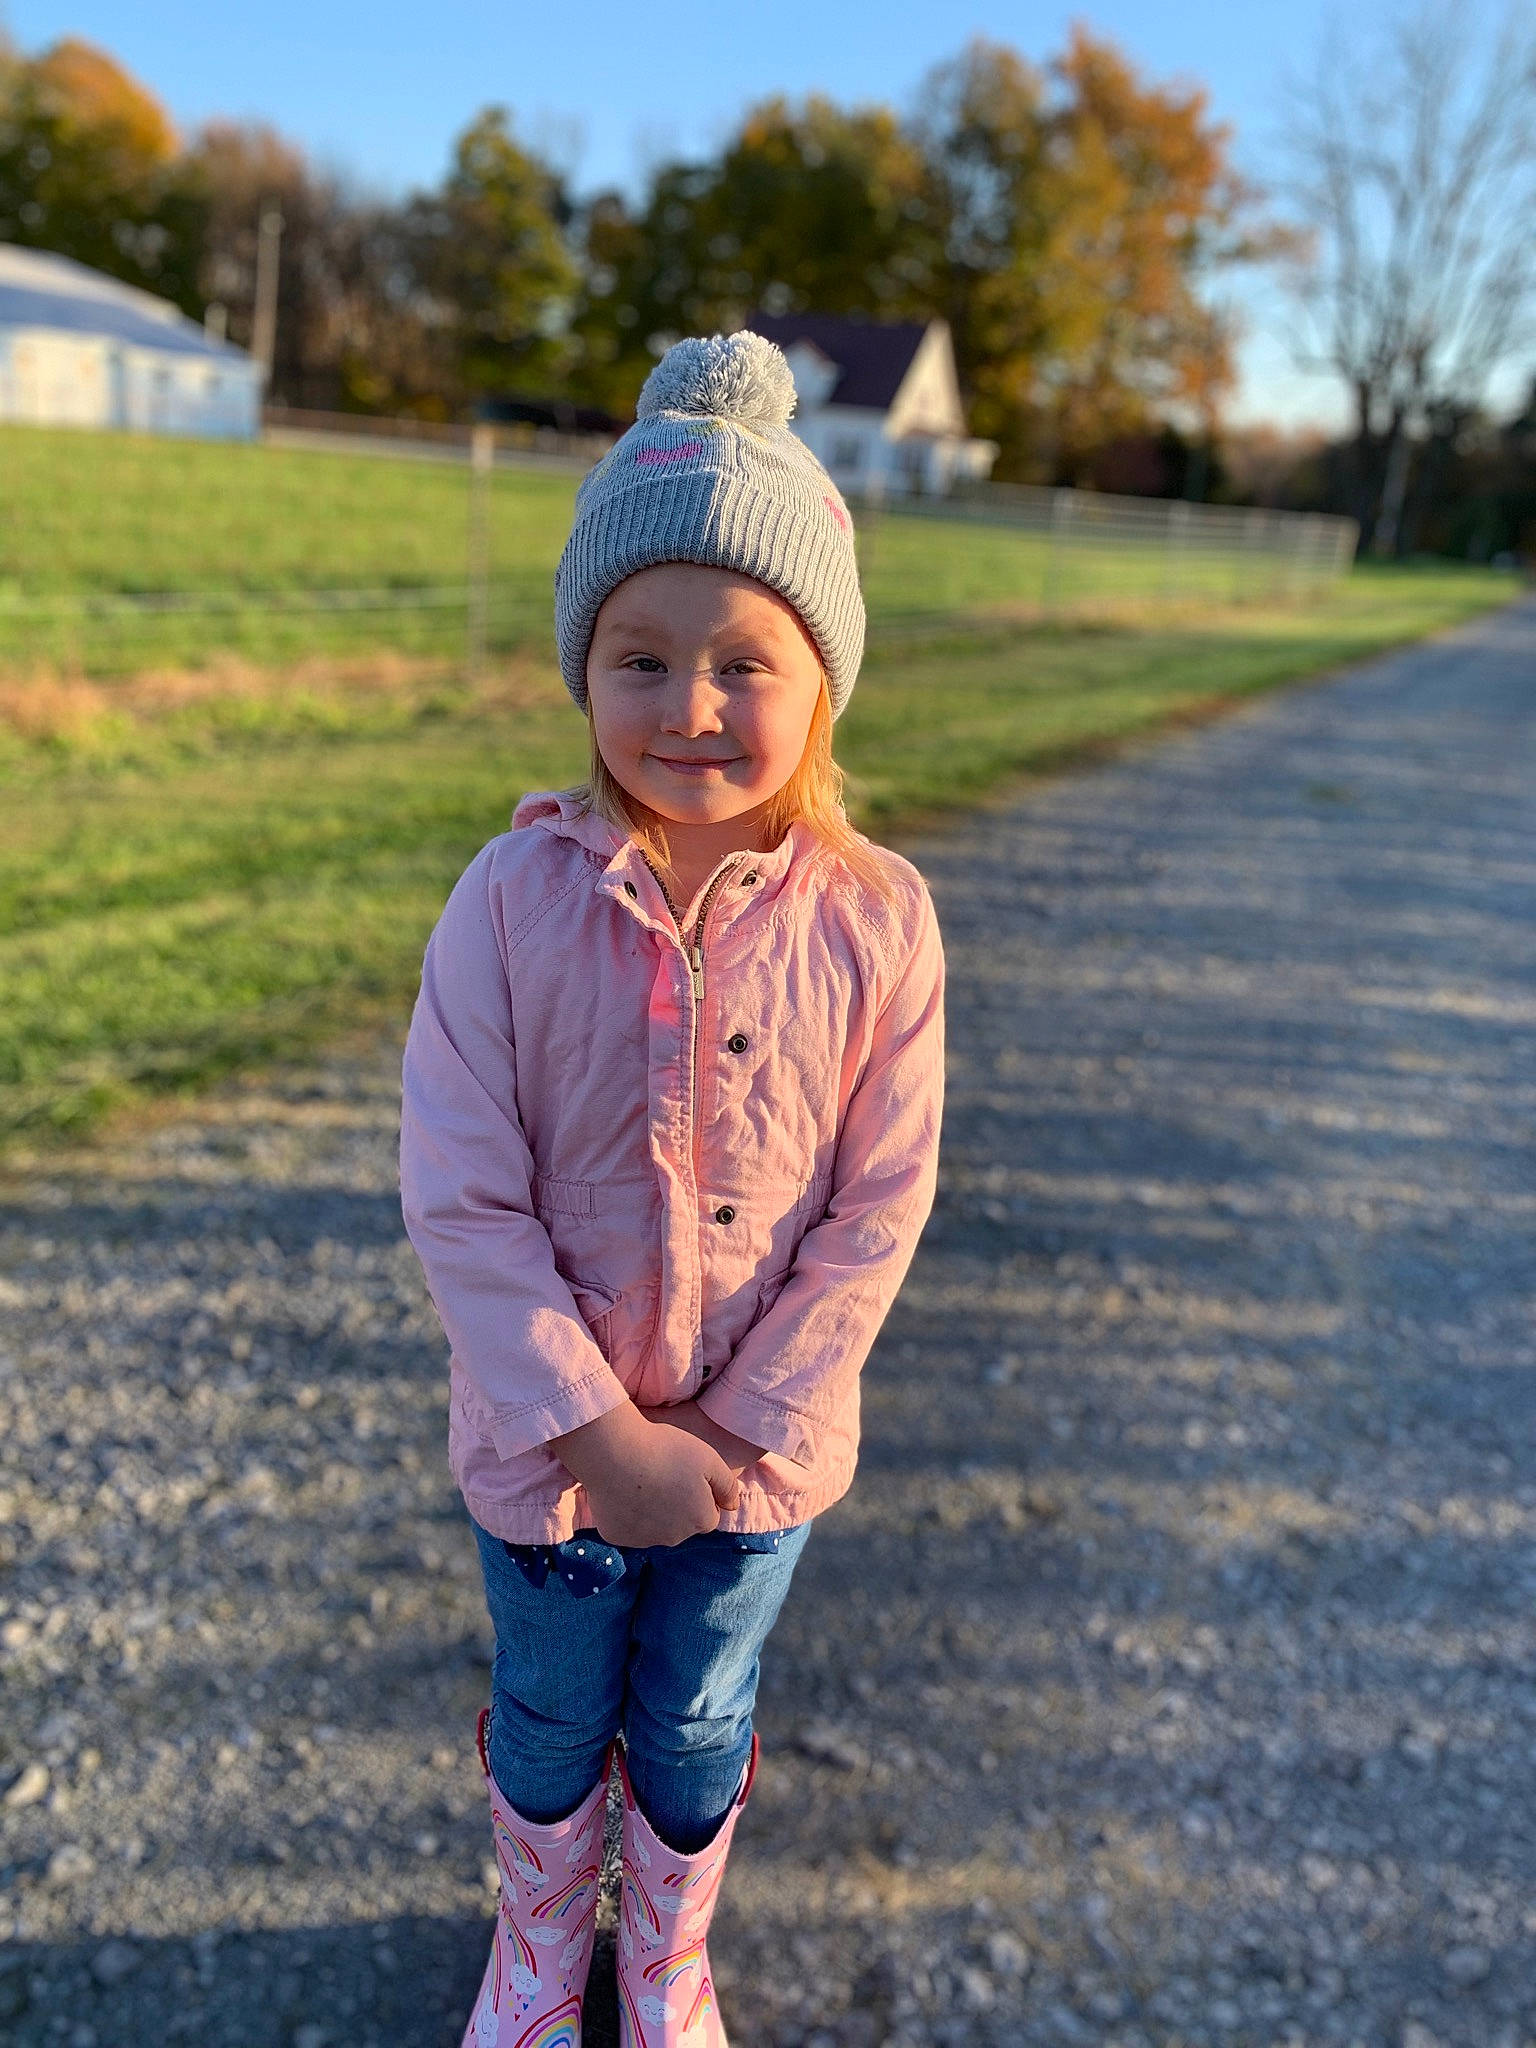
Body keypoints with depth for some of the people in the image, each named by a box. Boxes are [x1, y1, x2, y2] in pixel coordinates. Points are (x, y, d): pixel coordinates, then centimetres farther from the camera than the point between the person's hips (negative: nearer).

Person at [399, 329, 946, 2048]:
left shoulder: (875, 919, -16)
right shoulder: (514, 898, -18)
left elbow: (879, 1207, -10)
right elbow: (459, 1196, -16)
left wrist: (741, 1430, -13)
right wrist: (598, 1429, -17)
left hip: (762, 1453, 1)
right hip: (546, 1439, 0)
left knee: (696, 1736, 25)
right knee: (547, 1726, 25)